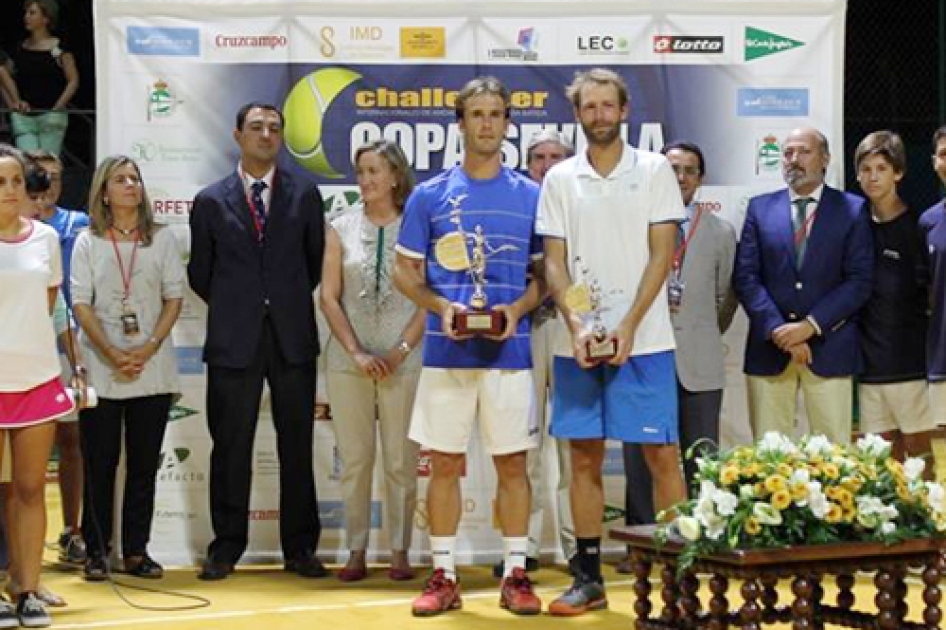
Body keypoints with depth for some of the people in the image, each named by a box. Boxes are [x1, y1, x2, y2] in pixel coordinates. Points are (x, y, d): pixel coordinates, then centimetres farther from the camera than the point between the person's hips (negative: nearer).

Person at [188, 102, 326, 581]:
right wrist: (234, 306, 10)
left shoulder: (304, 195, 7)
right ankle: (226, 547, 13)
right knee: (231, 448, 4)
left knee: (297, 447, 4)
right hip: (233, 340, -1)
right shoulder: (211, 201, 4)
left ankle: (300, 549, 11)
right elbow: (199, 272, 11)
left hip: (292, 338, 1)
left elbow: (316, 260, 13)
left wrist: (290, 303, 12)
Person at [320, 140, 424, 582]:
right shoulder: (341, 229, 7)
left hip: (403, 360, -2)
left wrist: (402, 350, -9)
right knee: (354, 458, 4)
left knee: (401, 460, 1)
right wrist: (356, 352, -6)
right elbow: (329, 297, 4)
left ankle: (400, 552, 10)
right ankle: (357, 552, 11)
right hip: (348, 359, 2)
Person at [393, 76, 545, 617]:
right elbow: (406, 271, 7)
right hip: (446, 350, 0)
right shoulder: (430, 195, 6)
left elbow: (545, 273, 9)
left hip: (509, 349, 0)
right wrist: (441, 306, -11)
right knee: (445, 463, 4)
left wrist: (517, 309, -11)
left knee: (513, 463, 3)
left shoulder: (530, 195, 6)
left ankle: (516, 575, 11)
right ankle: (444, 576, 12)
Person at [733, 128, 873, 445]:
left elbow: (860, 281, -2)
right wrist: (778, 330, -10)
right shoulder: (760, 208, 10)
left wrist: (810, 326, -11)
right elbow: (745, 277, 3)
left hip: (829, 349, -1)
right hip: (769, 347, 1)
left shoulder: (852, 210, 6)